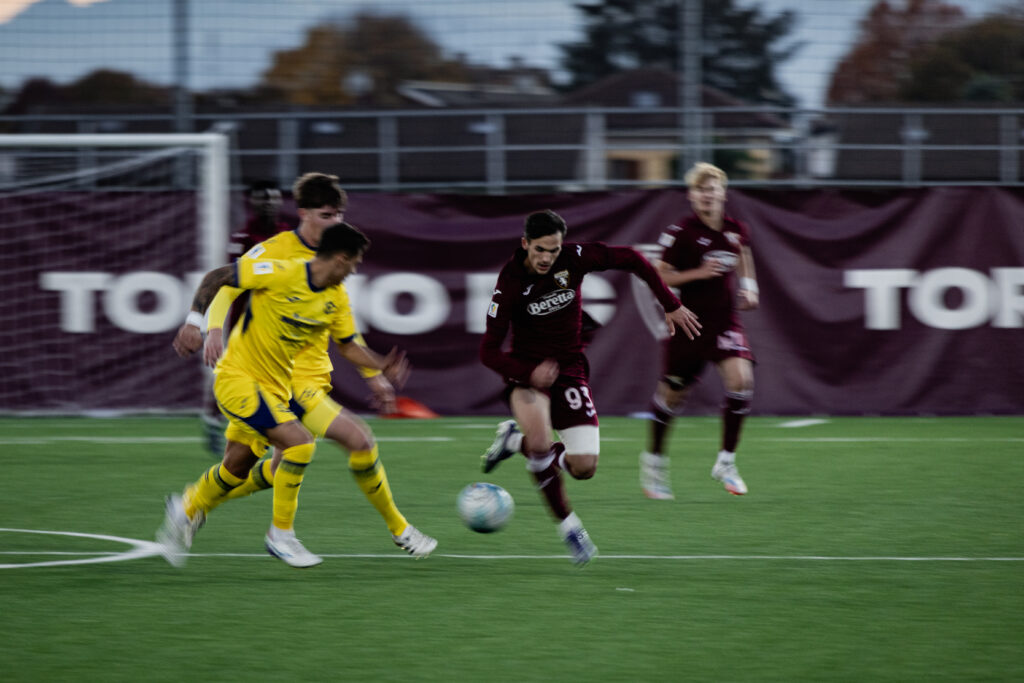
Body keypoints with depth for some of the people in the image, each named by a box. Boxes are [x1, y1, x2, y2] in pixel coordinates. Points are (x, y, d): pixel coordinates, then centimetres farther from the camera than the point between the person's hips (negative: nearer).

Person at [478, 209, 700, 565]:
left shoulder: (575, 257, -15)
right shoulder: (510, 282, -21)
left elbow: (630, 259, -1)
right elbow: (488, 351, -19)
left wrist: (671, 306, -1)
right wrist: (529, 373, -36)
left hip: (569, 367, 3)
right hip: (526, 368, -3)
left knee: (584, 466, -8)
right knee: (540, 439, -35)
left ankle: (516, 441, 20)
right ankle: (567, 525, -14)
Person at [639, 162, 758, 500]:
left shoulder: (736, 230, 2)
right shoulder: (681, 232, -11)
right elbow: (659, 277, -9)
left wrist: (748, 286, 9)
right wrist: (699, 273, -21)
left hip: (726, 323, 3)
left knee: (741, 380, -21)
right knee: (672, 394, 9)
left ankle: (726, 462, -9)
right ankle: (654, 458, 36)